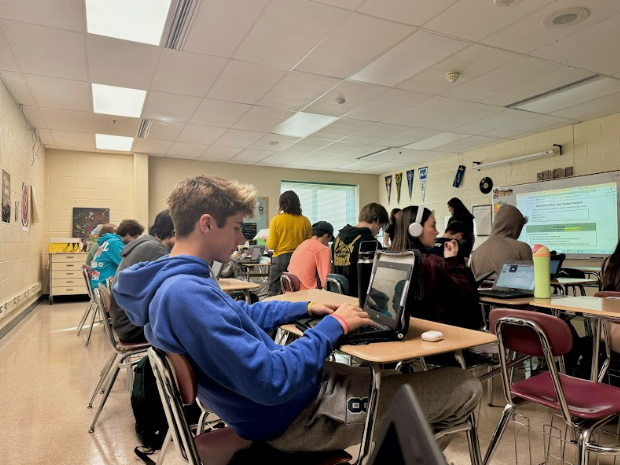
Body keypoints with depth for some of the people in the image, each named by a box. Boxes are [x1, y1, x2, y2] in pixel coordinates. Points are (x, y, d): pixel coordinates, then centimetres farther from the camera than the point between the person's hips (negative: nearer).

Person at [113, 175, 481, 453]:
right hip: (294, 415, -9)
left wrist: (306, 308, 10)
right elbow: (274, 381, -32)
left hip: (291, 393, 10)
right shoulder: (186, 294, -30)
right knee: (467, 388, -2)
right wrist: (333, 326, -19)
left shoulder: (179, 281, 3)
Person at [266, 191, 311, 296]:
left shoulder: (276, 220, -6)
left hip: (280, 259, -3)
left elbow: (271, 245, -5)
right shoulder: (305, 220, 0)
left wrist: (267, 239, 15)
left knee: (274, 294, 5)